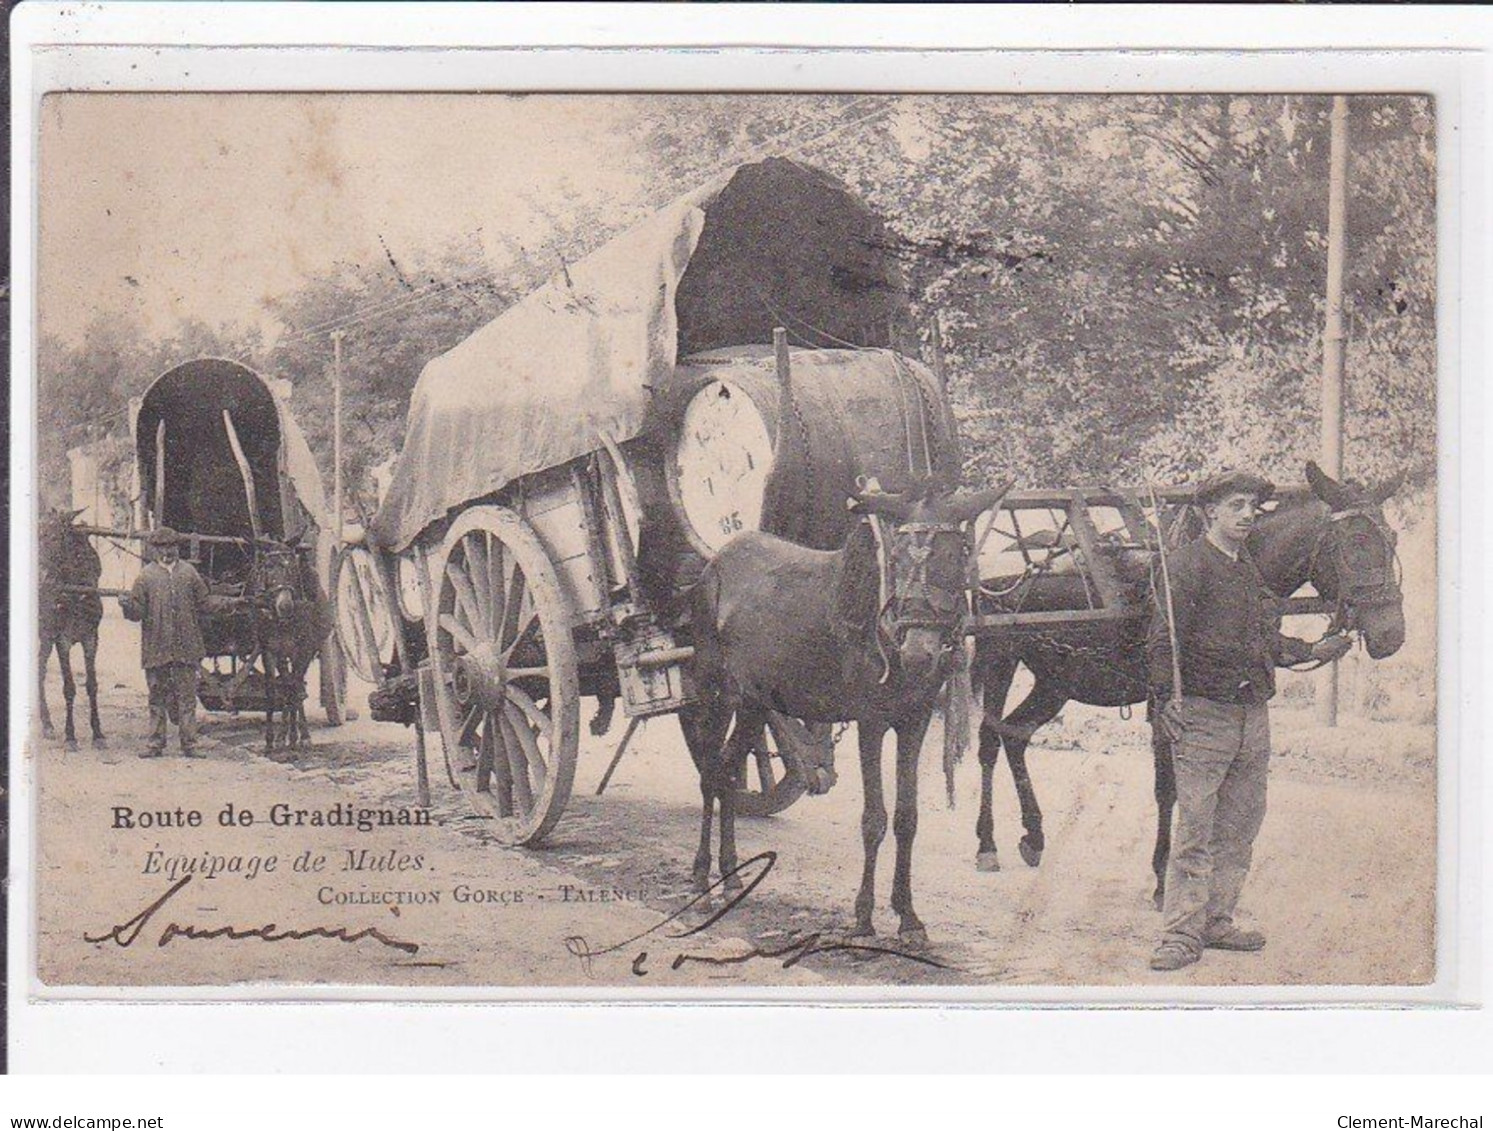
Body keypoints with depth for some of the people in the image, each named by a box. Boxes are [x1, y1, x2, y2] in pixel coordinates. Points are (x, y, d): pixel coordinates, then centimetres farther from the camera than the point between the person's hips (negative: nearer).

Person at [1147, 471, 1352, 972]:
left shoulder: (1252, 570, 17)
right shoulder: (1187, 564, -8)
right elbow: (1163, 639, -15)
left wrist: (1313, 652, 24)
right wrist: (1165, 698, -25)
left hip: (1254, 715, 8)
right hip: (1203, 711, -8)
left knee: (1240, 827, 10)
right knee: (1194, 829, -7)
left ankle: (1217, 922, 19)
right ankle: (1181, 935, -4)